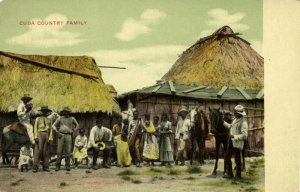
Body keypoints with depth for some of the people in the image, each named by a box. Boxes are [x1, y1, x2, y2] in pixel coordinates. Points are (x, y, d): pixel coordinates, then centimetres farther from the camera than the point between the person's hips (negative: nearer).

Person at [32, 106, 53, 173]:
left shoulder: (49, 120, 15)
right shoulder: (38, 119, 8)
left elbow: (51, 130, 9)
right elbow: (35, 128, 1)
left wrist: (50, 139, -3)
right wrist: (36, 137, -11)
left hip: (47, 136, 3)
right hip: (40, 135, -3)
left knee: (46, 152, 2)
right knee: (38, 151, -10)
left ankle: (45, 167, 6)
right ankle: (35, 167, -11)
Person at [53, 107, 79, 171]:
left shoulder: (72, 118, 5)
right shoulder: (60, 118, 5)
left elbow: (77, 125, 18)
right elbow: (54, 125, 9)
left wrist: (72, 132, 9)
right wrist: (57, 132, -5)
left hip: (68, 136, 0)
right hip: (61, 136, 0)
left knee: (68, 151, -2)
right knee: (59, 151, -3)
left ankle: (67, 166, 6)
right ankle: (57, 166, 4)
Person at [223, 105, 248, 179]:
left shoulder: (243, 122, -20)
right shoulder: (235, 119, 8)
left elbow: (244, 135, -24)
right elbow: (230, 126, 28)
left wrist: (234, 136, -28)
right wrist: (223, 122, 25)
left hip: (237, 144, -9)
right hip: (231, 142, 9)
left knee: (237, 159, 4)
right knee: (227, 157, 14)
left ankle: (238, 175, 21)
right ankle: (229, 174, 26)